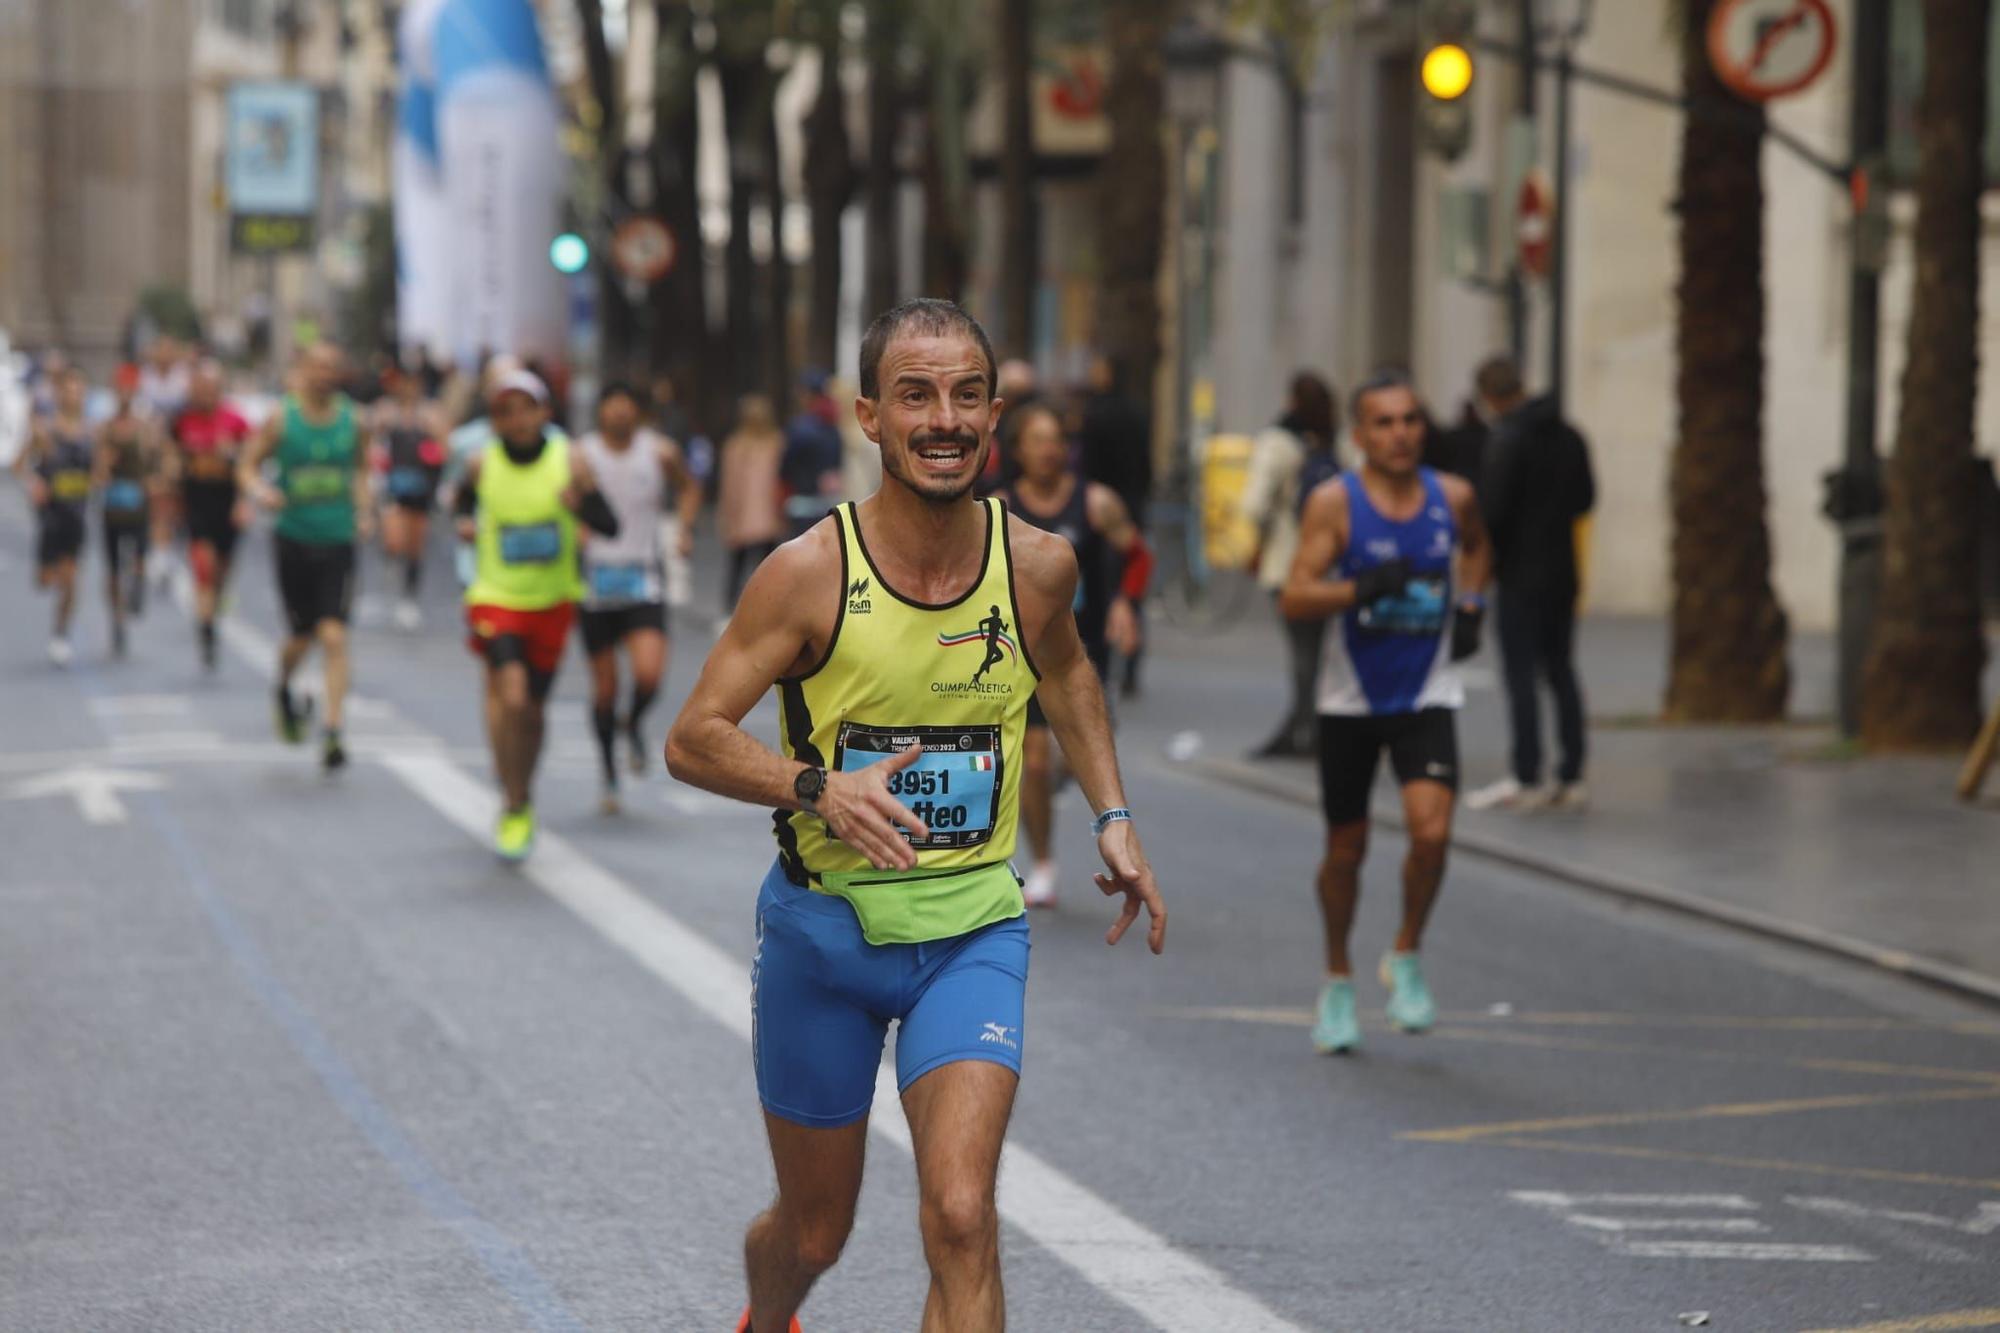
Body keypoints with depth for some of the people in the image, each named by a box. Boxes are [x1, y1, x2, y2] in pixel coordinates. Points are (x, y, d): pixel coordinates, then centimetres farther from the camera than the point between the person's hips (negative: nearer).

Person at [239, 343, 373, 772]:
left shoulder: (353, 421, 4)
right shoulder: (281, 419, -3)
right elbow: (248, 466, 2)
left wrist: (363, 512, 5)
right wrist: (260, 491, -19)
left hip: (338, 542, 1)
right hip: (294, 539, -1)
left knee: (333, 636, -10)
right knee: (302, 636, 8)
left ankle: (332, 732, -11)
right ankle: (283, 690, 42)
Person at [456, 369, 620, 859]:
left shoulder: (570, 461, -8)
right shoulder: (483, 463, -5)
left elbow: (609, 527, -11)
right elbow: (466, 495, 19)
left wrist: (580, 505, -31)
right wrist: (465, 521, -2)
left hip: (552, 602, 2)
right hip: (496, 598, -2)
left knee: (532, 709, 14)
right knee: (509, 696, -22)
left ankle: (521, 798, 40)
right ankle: (516, 808, -9)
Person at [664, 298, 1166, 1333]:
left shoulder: (1037, 566, -6)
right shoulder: (811, 572, -16)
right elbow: (691, 740, -13)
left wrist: (1111, 818, 10)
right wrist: (817, 788, -30)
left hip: (973, 931, 1)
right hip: (824, 927, -1)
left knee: (961, 1216, -19)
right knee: (814, 1231, 16)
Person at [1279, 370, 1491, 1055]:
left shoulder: (1453, 498, -1)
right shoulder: (1334, 502, -11)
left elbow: (1476, 546, 23)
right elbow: (1294, 599, -18)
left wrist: (1471, 603, 7)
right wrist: (1361, 588, -32)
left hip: (1426, 697, 1)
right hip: (1351, 699, -1)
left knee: (1432, 830, -18)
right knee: (1346, 846, 10)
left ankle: (1406, 957, 6)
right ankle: (1338, 981, 31)